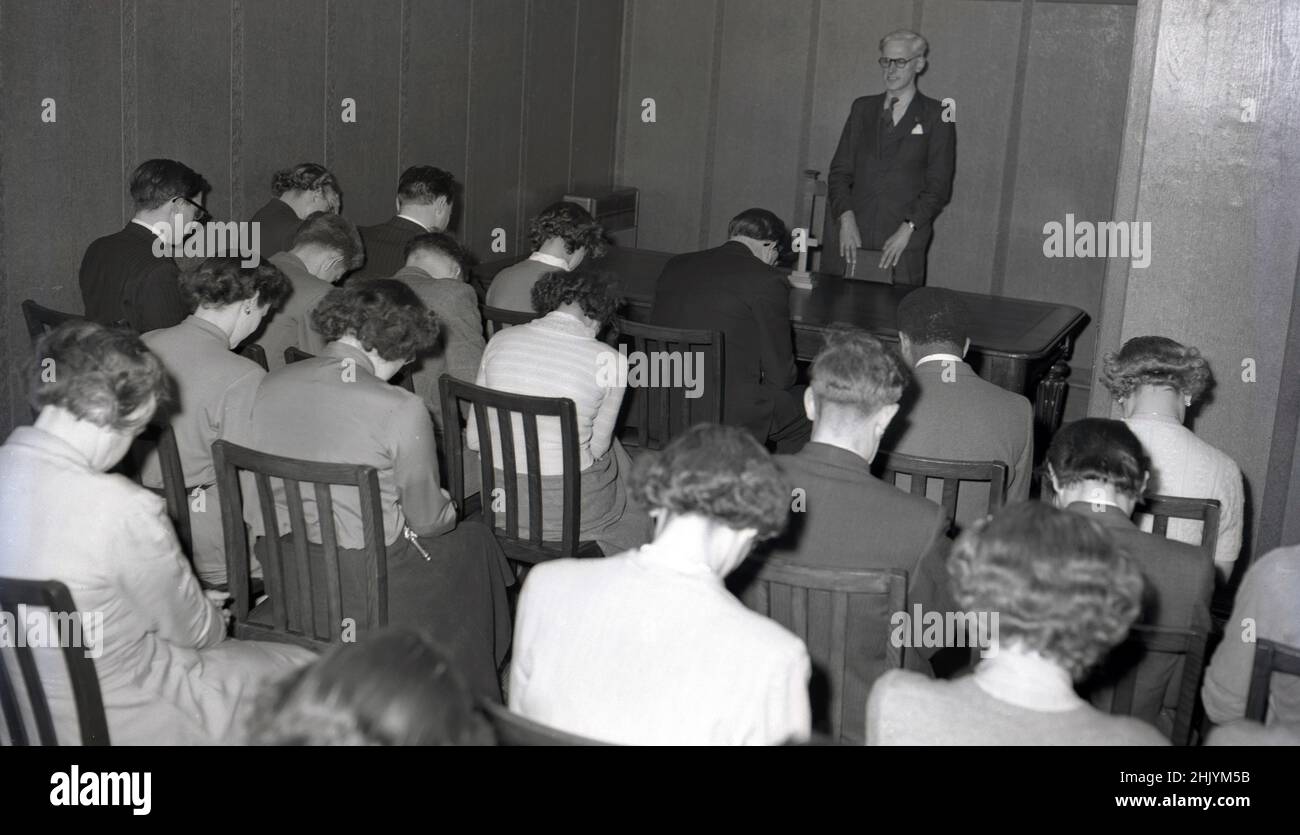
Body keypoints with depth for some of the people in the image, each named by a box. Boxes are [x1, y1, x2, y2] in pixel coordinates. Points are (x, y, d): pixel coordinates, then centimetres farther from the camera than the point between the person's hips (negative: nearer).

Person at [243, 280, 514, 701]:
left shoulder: (271, 385, -3)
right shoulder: (401, 410, -20)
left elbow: (253, 504, 4)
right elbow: (427, 518, -8)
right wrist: (449, 507, 15)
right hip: (364, 580, -6)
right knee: (474, 541, 23)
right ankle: (472, 701, 37)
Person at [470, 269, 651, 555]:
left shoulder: (500, 341, -4)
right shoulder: (609, 360, -13)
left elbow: (474, 438, 0)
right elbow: (597, 447, -3)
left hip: (497, 498, 4)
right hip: (566, 509, -4)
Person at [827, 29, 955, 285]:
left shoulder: (936, 116, 3)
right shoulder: (863, 108, 14)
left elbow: (939, 186, -1)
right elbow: (839, 170, 10)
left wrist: (907, 230, -12)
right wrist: (846, 220, -5)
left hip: (904, 244, -3)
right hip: (852, 240, 3)